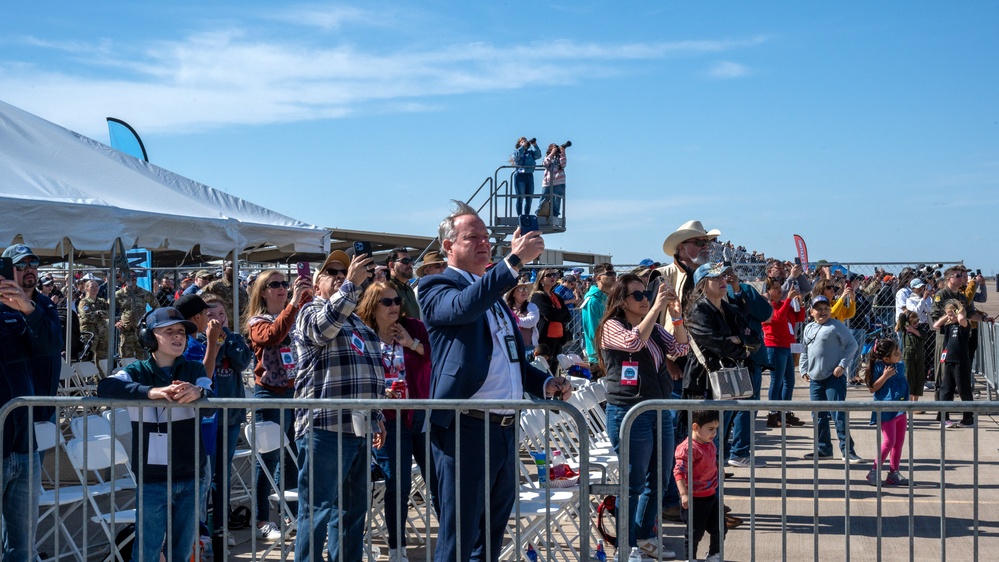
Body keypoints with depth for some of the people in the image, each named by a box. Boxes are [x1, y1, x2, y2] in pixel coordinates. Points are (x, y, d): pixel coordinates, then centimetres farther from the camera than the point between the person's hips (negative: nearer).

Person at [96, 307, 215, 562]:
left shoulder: (194, 370, 5)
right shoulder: (137, 371, -1)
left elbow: (210, 407, -12)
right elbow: (105, 387, -21)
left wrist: (198, 394, -35)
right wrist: (149, 391, -35)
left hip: (191, 478, 2)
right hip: (152, 480, -2)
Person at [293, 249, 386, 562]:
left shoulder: (358, 321, 22)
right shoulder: (312, 312, 0)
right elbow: (324, 327, -26)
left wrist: (377, 417, 23)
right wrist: (351, 285, -30)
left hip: (359, 429, 8)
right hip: (325, 427, -8)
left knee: (353, 510, 13)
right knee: (317, 511, -5)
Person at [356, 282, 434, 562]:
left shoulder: (413, 328, 3)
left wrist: (413, 343, -13)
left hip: (423, 414, 1)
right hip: (389, 420, -1)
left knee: (439, 480, 4)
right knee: (397, 485, 5)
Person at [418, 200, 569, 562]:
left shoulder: (496, 292, 21)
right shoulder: (437, 287, -4)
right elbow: (463, 307, -28)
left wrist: (545, 383, 9)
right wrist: (514, 260, -32)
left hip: (506, 431, 8)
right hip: (465, 429, -8)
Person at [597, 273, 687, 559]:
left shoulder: (654, 328, 14)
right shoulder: (612, 327, -8)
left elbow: (680, 348, 4)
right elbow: (634, 342, -26)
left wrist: (676, 315, -10)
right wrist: (657, 307, -24)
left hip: (661, 411, 8)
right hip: (629, 413, -8)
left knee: (660, 480, 14)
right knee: (633, 485, -2)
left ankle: (645, 538, 29)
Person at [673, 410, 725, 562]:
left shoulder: (710, 444, 6)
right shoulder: (688, 447, -22)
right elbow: (679, 471, -28)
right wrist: (684, 494, -35)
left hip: (711, 495, 8)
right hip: (695, 499, -8)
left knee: (719, 528, 15)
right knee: (694, 532, 3)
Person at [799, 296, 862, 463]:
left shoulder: (836, 326, -4)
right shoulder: (808, 329, 14)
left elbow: (852, 345, -6)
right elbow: (804, 352, 22)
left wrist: (842, 365, -12)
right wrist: (804, 370, 11)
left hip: (834, 378, -7)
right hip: (815, 379, 7)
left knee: (839, 414, -10)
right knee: (818, 415, 11)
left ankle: (847, 450, -8)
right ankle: (823, 448, 21)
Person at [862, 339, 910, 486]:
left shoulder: (900, 366, 8)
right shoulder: (879, 368, -14)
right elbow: (872, 389, -12)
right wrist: (885, 376, -22)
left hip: (900, 409, 8)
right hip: (886, 411, -8)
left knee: (899, 441, 10)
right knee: (889, 441, -11)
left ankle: (894, 473, 18)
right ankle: (874, 472, -1)